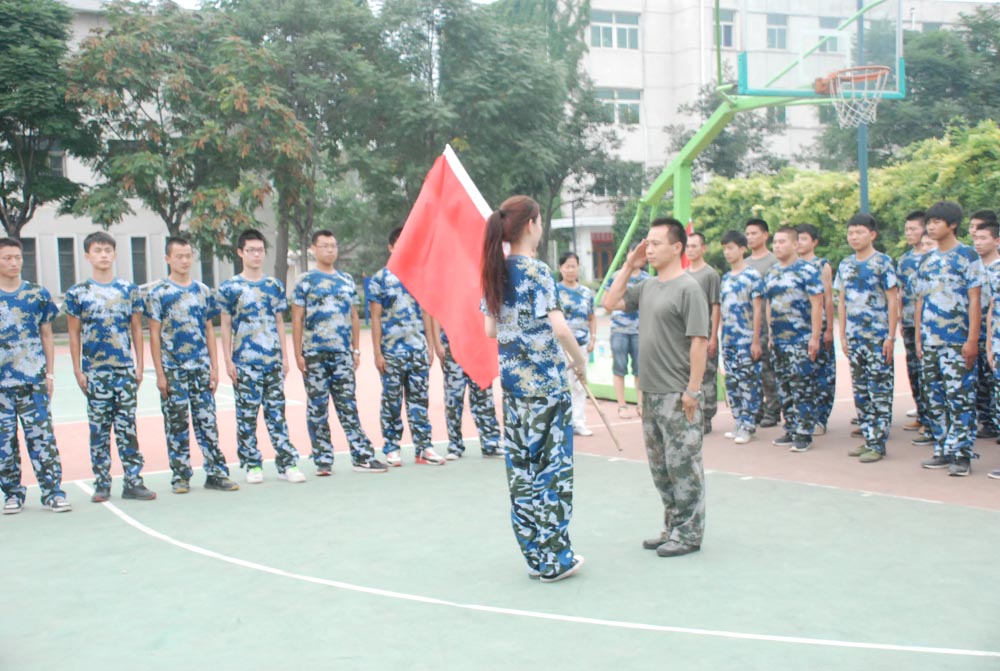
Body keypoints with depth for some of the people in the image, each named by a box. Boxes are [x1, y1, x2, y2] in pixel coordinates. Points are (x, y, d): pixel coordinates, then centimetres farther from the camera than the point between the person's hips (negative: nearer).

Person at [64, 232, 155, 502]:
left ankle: (133, 482, 6)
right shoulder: (77, 293, 3)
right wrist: (78, 371, -2)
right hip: (94, 371, -1)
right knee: (99, 429, 3)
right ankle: (102, 484, 11)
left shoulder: (129, 290, 7)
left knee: (127, 427, 2)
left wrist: (139, 366, 3)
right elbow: (74, 335, 4)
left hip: (125, 369, 1)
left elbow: (136, 330, 9)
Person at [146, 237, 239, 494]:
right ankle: (180, 476, 13)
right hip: (173, 369, -3)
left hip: (201, 367, 3)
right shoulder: (158, 293, -1)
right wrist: (160, 373, -8)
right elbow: (154, 335, -3)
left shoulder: (202, 290, 10)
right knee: (176, 424, 4)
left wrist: (214, 367, 6)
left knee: (208, 421, 3)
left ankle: (216, 473, 8)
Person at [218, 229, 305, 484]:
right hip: (244, 361, -3)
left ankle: (287, 463, 7)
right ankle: (252, 465, 11)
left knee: (277, 412, 4)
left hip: (273, 360, 3)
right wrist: (227, 360, -5)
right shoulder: (230, 288, 1)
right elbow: (225, 325, 1)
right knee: (247, 414, 1)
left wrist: (285, 356, 8)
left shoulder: (274, 286, 11)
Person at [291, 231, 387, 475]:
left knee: (348, 406, 2)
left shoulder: (347, 280, 13)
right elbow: (297, 319, 0)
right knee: (317, 408, 2)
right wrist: (298, 354, -6)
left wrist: (356, 349, 9)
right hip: (314, 353, -3)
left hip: (342, 353, 3)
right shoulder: (305, 281, 2)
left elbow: (354, 317, 16)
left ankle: (362, 457, 3)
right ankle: (323, 461, 9)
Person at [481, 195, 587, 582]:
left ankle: (534, 555, 19)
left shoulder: (496, 272, 8)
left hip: (511, 379, 7)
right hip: (545, 380, -7)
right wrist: (580, 361, -6)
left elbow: (491, 329, 12)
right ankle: (554, 559, 7)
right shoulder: (536, 271, -13)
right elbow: (558, 326, -19)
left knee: (521, 467, 11)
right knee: (552, 466, 2)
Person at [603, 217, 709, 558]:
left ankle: (689, 533, 10)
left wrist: (692, 390, -18)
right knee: (660, 466, 15)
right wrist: (628, 267, 9)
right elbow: (610, 303, 16)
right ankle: (672, 528, 26)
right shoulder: (647, 287, 11)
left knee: (683, 465, 0)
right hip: (651, 393, 8)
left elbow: (699, 342, -15)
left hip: (678, 396, -8)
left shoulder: (688, 288, -12)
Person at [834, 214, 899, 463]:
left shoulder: (882, 262, -4)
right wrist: (842, 335, 10)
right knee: (860, 391, 9)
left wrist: (891, 336, -11)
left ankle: (878, 444, -1)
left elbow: (892, 301, -6)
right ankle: (868, 438, 17)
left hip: (878, 337, -6)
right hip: (854, 337, 6)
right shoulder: (845, 265, 11)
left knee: (880, 391, -4)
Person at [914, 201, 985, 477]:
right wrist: (918, 339, 11)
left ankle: (962, 454, -1)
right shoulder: (927, 260, 14)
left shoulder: (967, 255, -2)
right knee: (934, 400, 9)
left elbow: (974, 300, -6)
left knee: (960, 399, -6)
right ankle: (943, 451, 17)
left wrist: (972, 339, -12)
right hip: (929, 342, 6)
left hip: (957, 342, -6)